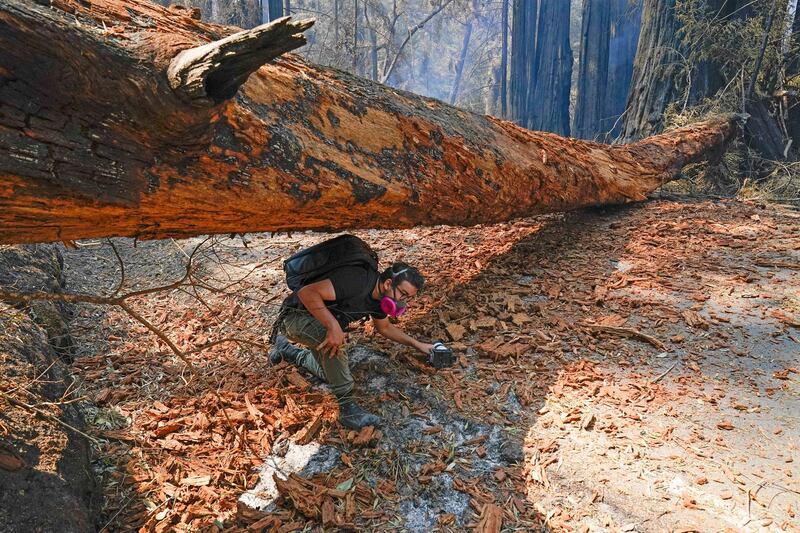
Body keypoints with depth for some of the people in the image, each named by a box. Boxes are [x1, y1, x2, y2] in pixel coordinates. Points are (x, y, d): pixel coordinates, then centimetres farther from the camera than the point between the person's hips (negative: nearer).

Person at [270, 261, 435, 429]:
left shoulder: (381, 297, -5)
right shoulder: (357, 281, -34)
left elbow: (385, 328, 15)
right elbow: (307, 292, -40)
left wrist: (417, 344, 11)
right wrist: (334, 326, -46)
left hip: (322, 326, 9)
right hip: (296, 316, -9)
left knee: (331, 373, 19)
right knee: (335, 341, -37)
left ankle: (287, 349, 42)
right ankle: (347, 408, -22)